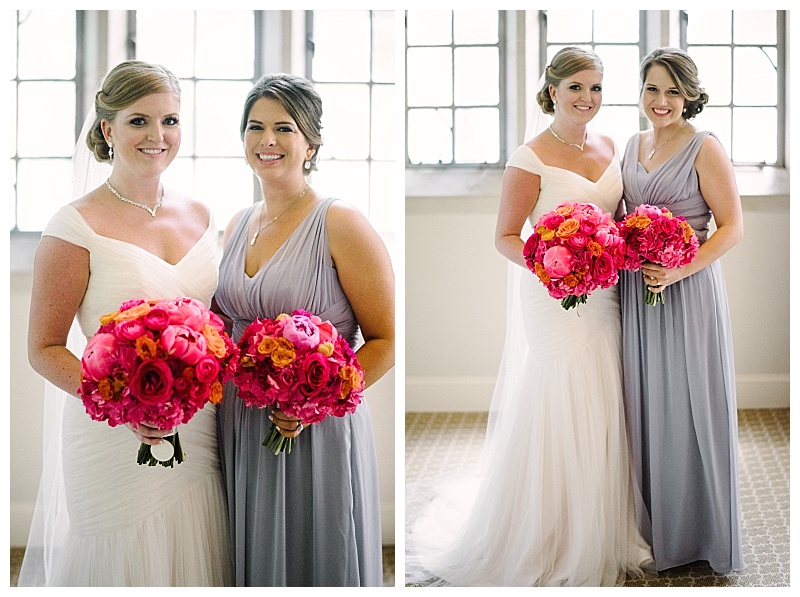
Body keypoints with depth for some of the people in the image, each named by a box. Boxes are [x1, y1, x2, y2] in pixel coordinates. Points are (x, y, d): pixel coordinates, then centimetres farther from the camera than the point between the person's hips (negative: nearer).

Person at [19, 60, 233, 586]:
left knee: (196, 570, 13)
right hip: (114, 441, -5)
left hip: (201, 438, 5)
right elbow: (44, 349, -8)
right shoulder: (79, 227, -9)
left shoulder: (200, 217, 8)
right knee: (123, 567, 5)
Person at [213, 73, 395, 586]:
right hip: (239, 426, 6)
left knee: (316, 563, 7)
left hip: (316, 433, -6)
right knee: (255, 562, 15)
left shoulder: (340, 225, -10)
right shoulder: (239, 224, 10)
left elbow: (386, 341, -11)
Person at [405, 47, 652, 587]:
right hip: (553, 301, -6)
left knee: (600, 415, 12)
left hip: (604, 296, 6)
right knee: (554, 414, -1)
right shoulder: (531, 159, -12)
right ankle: (550, 542, 15)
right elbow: (506, 237, -10)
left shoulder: (608, 146, 9)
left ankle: (604, 534, 27)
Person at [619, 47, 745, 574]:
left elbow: (732, 227, -12)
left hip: (688, 290, -6)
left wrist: (678, 270, -22)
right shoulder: (635, 144, 11)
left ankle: (698, 529, 17)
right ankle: (654, 523, 25)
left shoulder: (705, 148, -9)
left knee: (688, 406, 1)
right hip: (637, 293, 6)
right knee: (646, 404, 12)